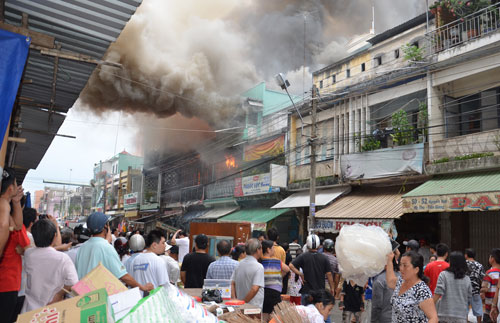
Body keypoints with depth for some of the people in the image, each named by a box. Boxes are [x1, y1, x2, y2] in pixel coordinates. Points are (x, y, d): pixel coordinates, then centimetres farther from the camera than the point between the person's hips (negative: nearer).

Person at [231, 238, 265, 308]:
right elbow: (255, 289, -23)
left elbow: (232, 284, 5)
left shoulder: (239, 264, 5)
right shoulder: (259, 267, -16)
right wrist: (244, 302, -14)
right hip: (254, 307, -7)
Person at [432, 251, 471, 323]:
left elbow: (438, 294, -13)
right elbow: (469, 299, 10)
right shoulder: (467, 279, 4)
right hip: (461, 317, 3)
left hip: (445, 315, -2)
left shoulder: (444, 275, -6)